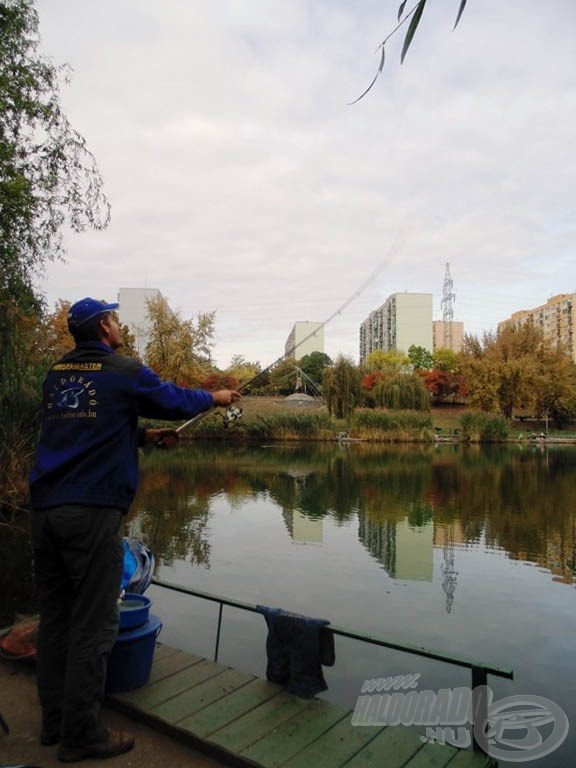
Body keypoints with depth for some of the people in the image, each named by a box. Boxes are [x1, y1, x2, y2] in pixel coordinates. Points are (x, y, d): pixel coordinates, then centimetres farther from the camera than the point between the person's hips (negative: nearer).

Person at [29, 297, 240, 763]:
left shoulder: (56, 374, 15)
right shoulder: (123, 371, -5)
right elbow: (176, 400, 4)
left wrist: (147, 436, 21)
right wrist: (217, 397, 22)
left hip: (45, 508, 8)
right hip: (92, 510, -7)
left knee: (55, 618, 16)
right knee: (92, 626, 3)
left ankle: (55, 721, 29)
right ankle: (81, 734, 13)